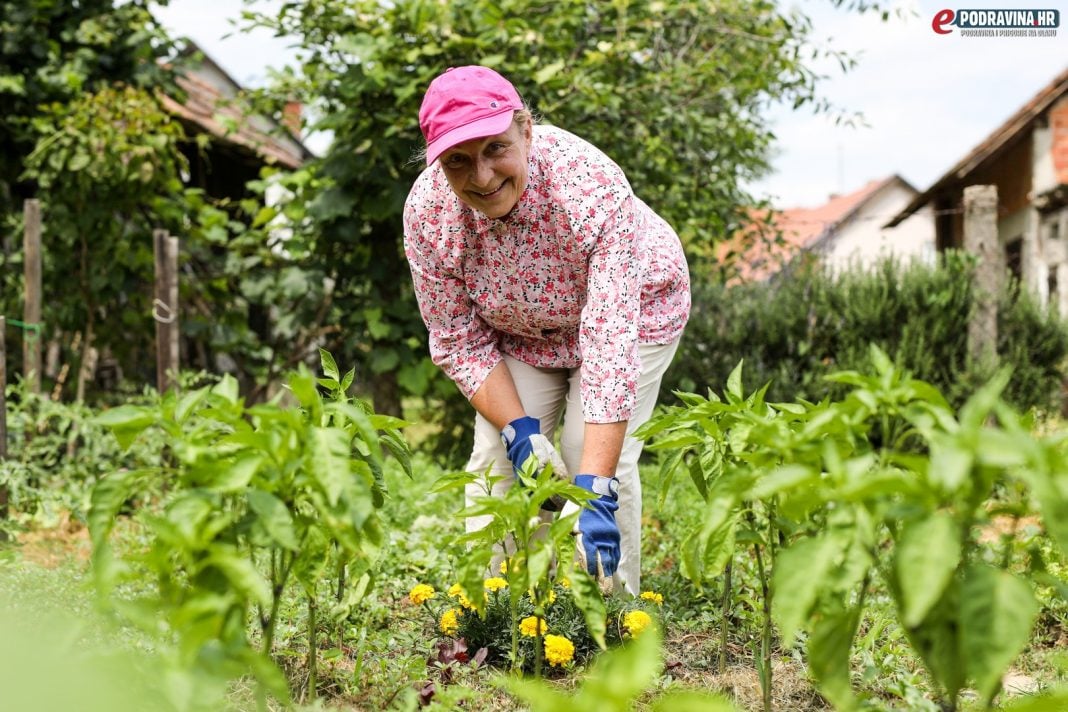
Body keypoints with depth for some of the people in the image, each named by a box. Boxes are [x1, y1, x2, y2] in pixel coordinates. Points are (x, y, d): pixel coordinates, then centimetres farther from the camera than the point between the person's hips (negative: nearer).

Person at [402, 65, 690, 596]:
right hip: (516, 329, 3)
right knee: (496, 457, -7)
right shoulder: (426, 211, -28)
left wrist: (594, 491, -51)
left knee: (600, 459, -16)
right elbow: (460, 342, -15)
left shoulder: (591, 188, -41)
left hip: (630, 305, -3)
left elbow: (610, 343, -45)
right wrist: (520, 431, -27)